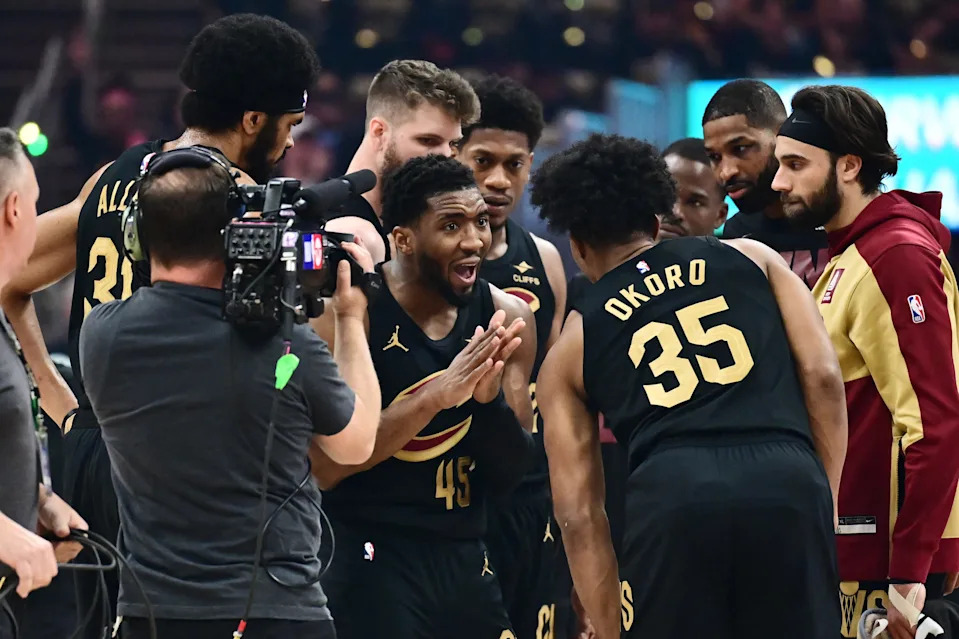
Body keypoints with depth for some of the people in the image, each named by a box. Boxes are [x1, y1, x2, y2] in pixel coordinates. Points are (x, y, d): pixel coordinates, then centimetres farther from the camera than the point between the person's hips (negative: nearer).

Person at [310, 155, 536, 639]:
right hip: (367, 558, -5)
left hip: (465, 561, 5)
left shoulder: (507, 317, 3)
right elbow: (321, 467, -18)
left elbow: (511, 474, 5)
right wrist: (436, 395, -26)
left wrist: (490, 398, -15)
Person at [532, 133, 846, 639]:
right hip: (787, 483, 1)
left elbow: (579, 512, 18)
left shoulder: (570, 350, 25)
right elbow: (822, 376, 12)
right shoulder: (753, 259, 26)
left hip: (670, 496, -1)